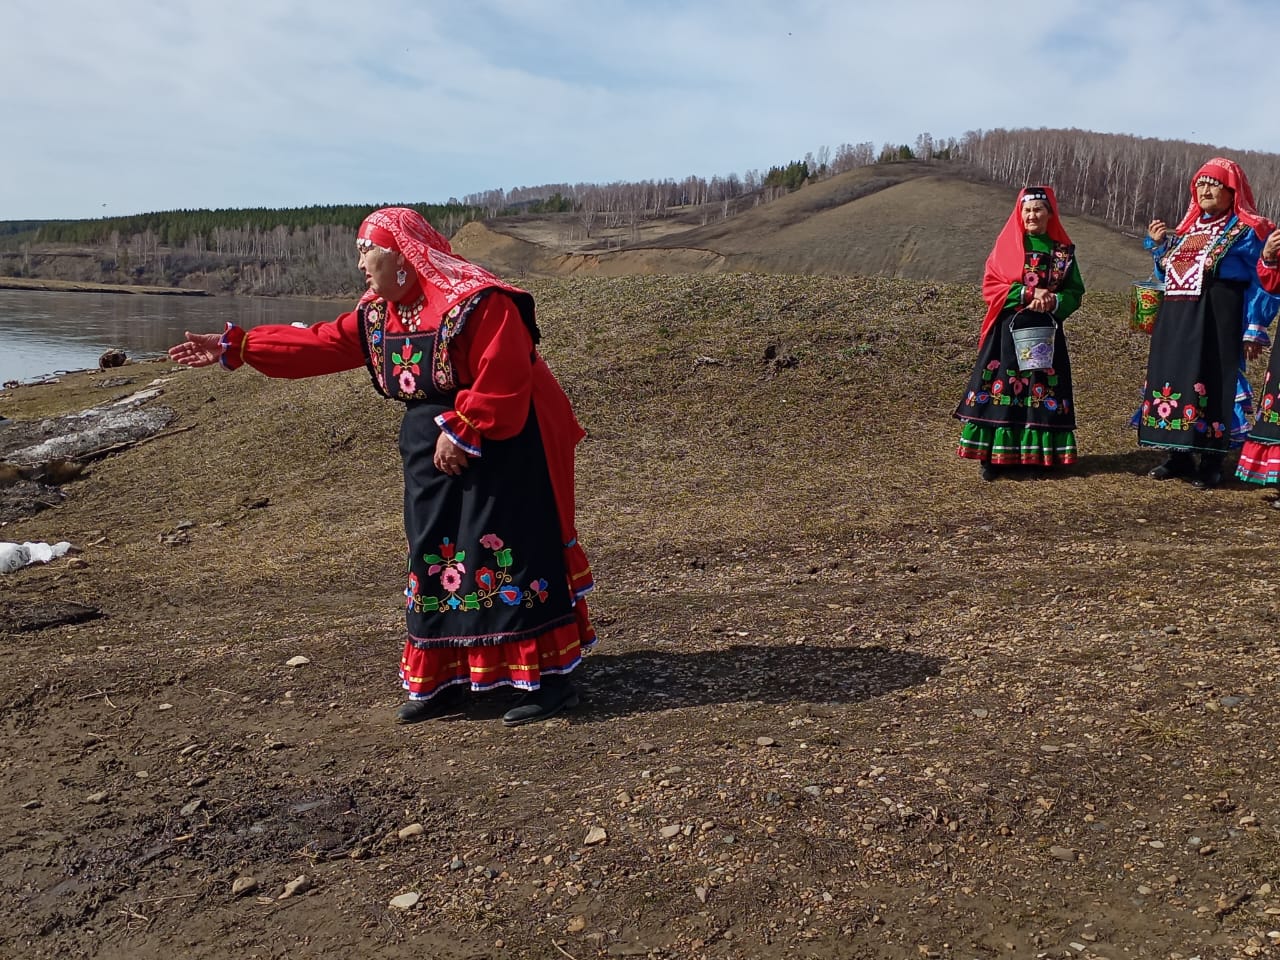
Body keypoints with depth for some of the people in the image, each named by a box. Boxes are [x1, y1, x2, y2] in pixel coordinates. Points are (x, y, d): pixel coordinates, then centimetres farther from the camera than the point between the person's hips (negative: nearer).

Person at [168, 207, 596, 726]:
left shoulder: (475, 300, -18)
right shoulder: (378, 312, 9)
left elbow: (502, 378, -22)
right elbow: (318, 344, 13)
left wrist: (462, 431, -22)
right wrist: (234, 346, 11)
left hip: (501, 451, -9)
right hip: (435, 450, 9)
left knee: (511, 558, -8)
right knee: (436, 560, 10)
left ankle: (549, 680, 1)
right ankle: (446, 682, 20)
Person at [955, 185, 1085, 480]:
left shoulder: (1063, 250, 7)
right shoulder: (1007, 244, 2)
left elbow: (1074, 292, 8)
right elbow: (990, 286, -4)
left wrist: (1053, 302, -13)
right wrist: (1028, 293, -14)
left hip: (1046, 332, 2)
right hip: (1009, 331, -2)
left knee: (1042, 391, 2)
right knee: (1002, 388, -4)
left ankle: (1036, 454, 11)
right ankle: (994, 456, 0)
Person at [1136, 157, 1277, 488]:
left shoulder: (1246, 232, -2)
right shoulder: (1188, 229, 17)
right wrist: (1158, 245, 9)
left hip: (1217, 323, -7)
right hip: (1175, 322, 7)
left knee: (1212, 385, -7)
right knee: (1172, 381, 8)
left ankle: (1211, 464, 2)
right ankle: (1179, 457, 19)